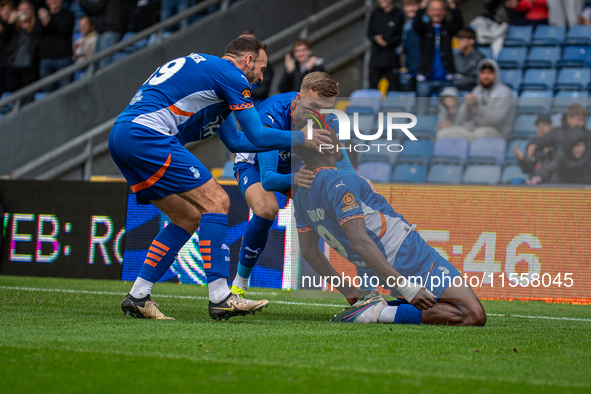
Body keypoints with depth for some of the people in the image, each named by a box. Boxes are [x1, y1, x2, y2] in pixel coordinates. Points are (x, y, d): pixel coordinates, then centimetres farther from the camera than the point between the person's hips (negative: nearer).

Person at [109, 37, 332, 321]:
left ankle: (137, 298, 12)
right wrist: (302, 139, 14)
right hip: (147, 135, -10)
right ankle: (220, 298, -12)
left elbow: (235, 141, 34)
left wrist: (290, 140, 35)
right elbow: (257, 137, -1)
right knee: (216, 202, -7)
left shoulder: (207, 69, 30)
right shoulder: (231, 75, 0)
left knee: (188, 218, 15)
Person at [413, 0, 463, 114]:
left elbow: (458, 23, -12)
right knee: (422, 111, 0)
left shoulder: (447, 27, 7)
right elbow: (416, 24, -16)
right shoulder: (425, 27, 4)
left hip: (444, 79, 1)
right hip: (426, 79, -1)